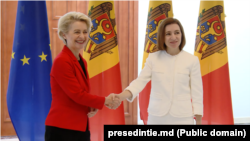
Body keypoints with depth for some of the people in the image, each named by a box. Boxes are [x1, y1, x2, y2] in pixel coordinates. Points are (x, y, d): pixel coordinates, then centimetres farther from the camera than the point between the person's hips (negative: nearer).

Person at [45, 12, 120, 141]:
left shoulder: (82, 62, 12)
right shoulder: (61, 61, -14)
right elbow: (77, 94, -16)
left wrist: (92, 107, -2)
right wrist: (104, 101, -6)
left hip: (81, 128, 8)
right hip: (61, 129, -8)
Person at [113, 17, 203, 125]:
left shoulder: (192, 60, -1)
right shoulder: (153, 58, 2)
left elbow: (197, 92, 1)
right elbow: (140, 81, -8)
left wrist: (199, 121, -2)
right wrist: (121, 96, -27)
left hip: (183, 118, -1)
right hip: (157, 117, 1)